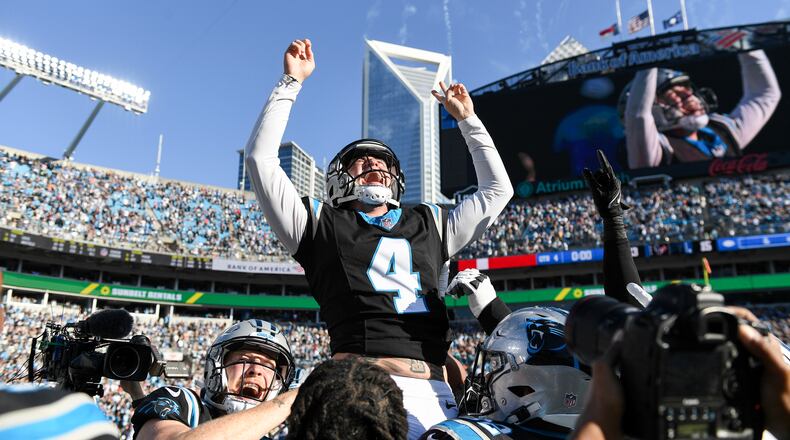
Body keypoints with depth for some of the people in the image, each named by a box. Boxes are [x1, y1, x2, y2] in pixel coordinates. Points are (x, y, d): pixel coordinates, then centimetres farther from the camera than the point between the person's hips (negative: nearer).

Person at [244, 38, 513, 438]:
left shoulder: (430, 225, 25)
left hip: (432, 392, 4)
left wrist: (467, 119, 34)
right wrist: (290, 83, 13)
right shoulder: (322, 224, 15)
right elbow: (260, 157, 10)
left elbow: (497, 190, 32)